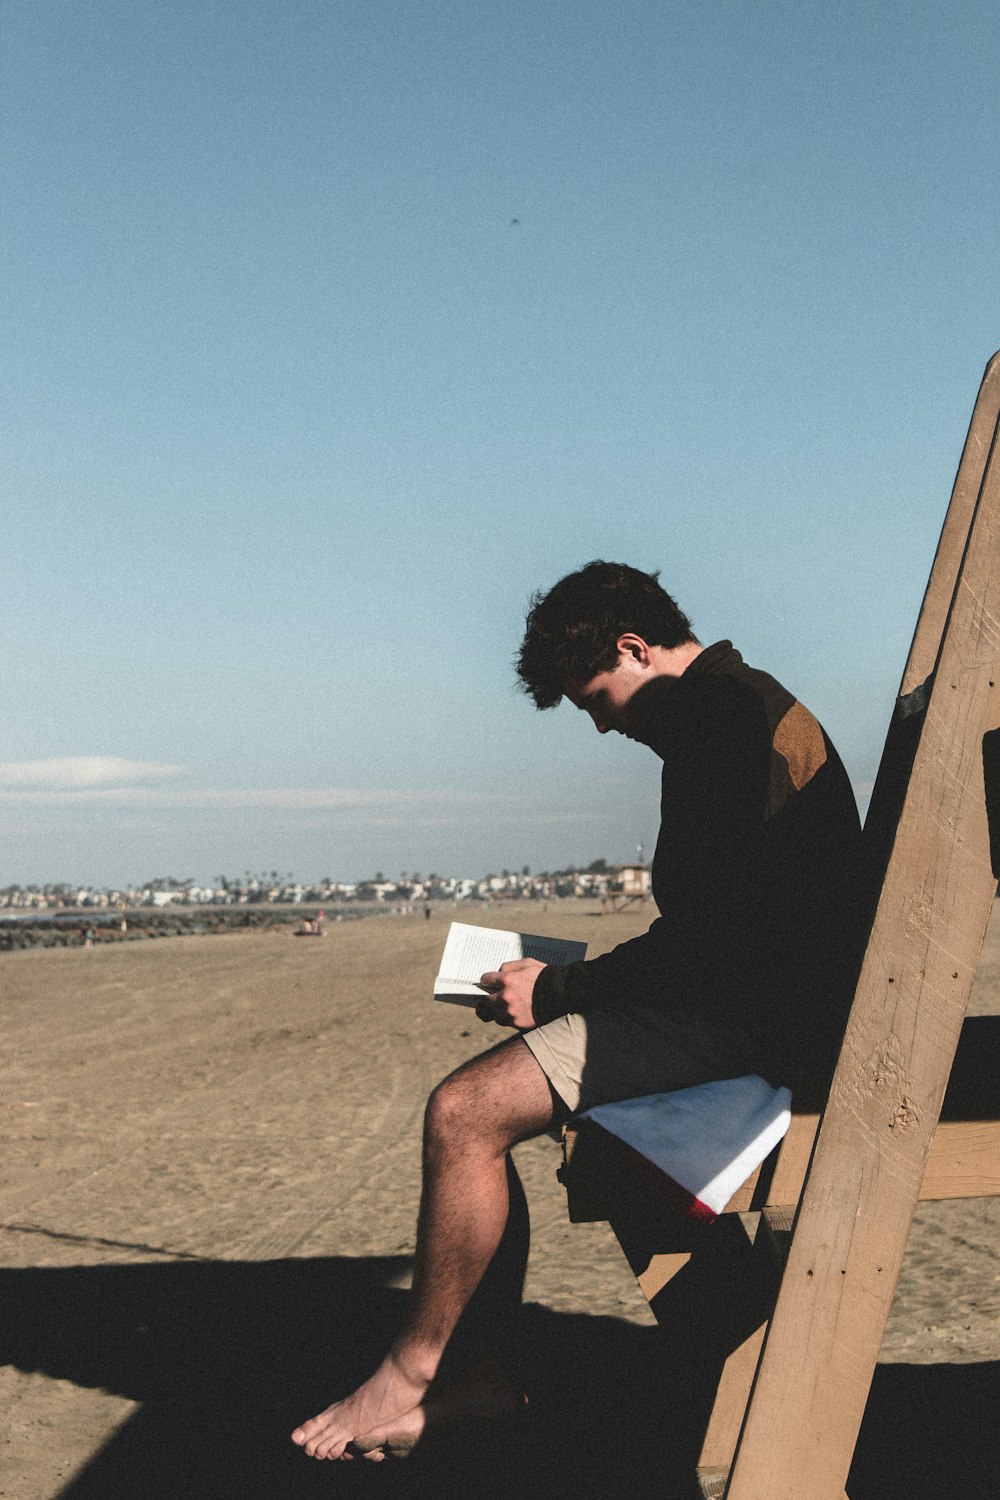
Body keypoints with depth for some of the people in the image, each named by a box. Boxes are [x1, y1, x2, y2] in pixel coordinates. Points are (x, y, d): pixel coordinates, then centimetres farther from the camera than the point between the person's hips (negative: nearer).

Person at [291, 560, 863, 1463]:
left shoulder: (725, 719, -16)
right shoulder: (737, 702, 18)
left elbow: (704, 942, -21)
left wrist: (558, 989, -9)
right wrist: (570, 983, 12)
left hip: (750, 1020, -11)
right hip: (745, 999, 11)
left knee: (464, 1114, -17)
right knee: (477, 1098, 8)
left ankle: (413, 1378, -1)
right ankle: (486, 1370, 8)